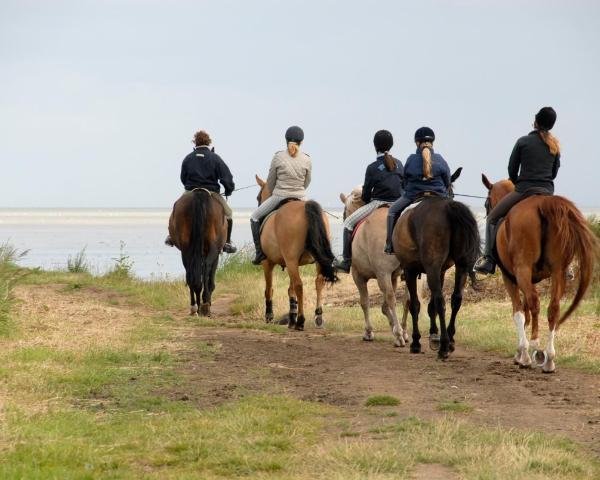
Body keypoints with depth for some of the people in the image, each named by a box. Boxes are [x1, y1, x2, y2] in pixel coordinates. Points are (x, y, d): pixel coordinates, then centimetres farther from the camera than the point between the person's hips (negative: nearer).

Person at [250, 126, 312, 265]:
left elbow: (270, 182, 1)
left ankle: (260, 252, 7)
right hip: (299, 198, 2)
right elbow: (306, 183, 9)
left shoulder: (278, 157, -8)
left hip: (279, 197, -2)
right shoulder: (307, 160, -2)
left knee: (255, 218, 16)